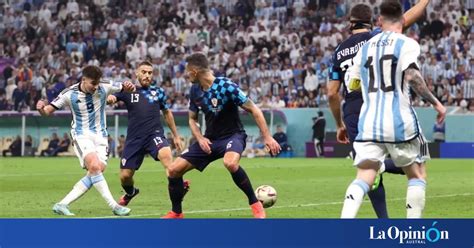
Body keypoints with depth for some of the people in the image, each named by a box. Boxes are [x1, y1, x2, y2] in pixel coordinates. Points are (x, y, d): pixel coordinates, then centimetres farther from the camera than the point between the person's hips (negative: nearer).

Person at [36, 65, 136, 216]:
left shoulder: (103, 89, -6)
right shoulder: (69, 94, -11)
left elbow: (127, 89, 6)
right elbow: (47, 111, -5)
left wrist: (129, 87, -19)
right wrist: (41, 108, -29)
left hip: (100, 136, 4)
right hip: (82, 135, -4)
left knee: (96, 172, -11)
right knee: (94, 166, -28)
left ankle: (62, 204, -6)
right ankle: (113, 206, -25)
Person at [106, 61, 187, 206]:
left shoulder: (158, 92, 9)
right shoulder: (128, 91, 5)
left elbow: (167, 113, 22)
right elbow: (110, 98, -8)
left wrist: (176, 136, 24)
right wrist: (109, 99, -33)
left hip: (154, 134, -1)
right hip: (134, 138, 1)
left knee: (166, 154, -34)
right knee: (125, 175, 2)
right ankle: (130, 192, 36)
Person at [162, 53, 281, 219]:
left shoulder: (226, 86, -20)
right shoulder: (195, 91, 1)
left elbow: (254, 110, -16)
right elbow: (192, 119, 14)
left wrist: (267, 137, -23)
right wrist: (200, 139, -7)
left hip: (233, 135, -6)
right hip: (209, 139, 7)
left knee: (230, 163, -41)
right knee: (174, 170, -4)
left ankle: (255, 204, -23)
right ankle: (176, 213, 16)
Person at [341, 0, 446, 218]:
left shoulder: (366, 47, 15)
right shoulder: (407, 44, -2)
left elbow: (350, 83, 18)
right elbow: (412, 76, -17)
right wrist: (436, 103, -9)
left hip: (368, 122, 4)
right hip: (400, 122, -4)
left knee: (364, 178, -2)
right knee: (417, 175, 13)